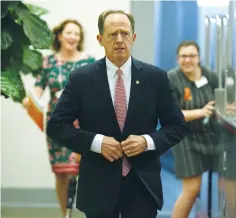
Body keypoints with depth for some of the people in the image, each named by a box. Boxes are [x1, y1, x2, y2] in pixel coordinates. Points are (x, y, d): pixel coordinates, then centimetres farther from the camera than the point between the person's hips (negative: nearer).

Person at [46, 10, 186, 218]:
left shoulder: (156, 77, 0)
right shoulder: (81, 78, -3)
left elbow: (177, 125, 5)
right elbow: (56, 125, -2)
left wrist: (148, 141, -13)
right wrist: (96, 142, -15)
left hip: (143, 183, 1)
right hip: (98, 184, 0)